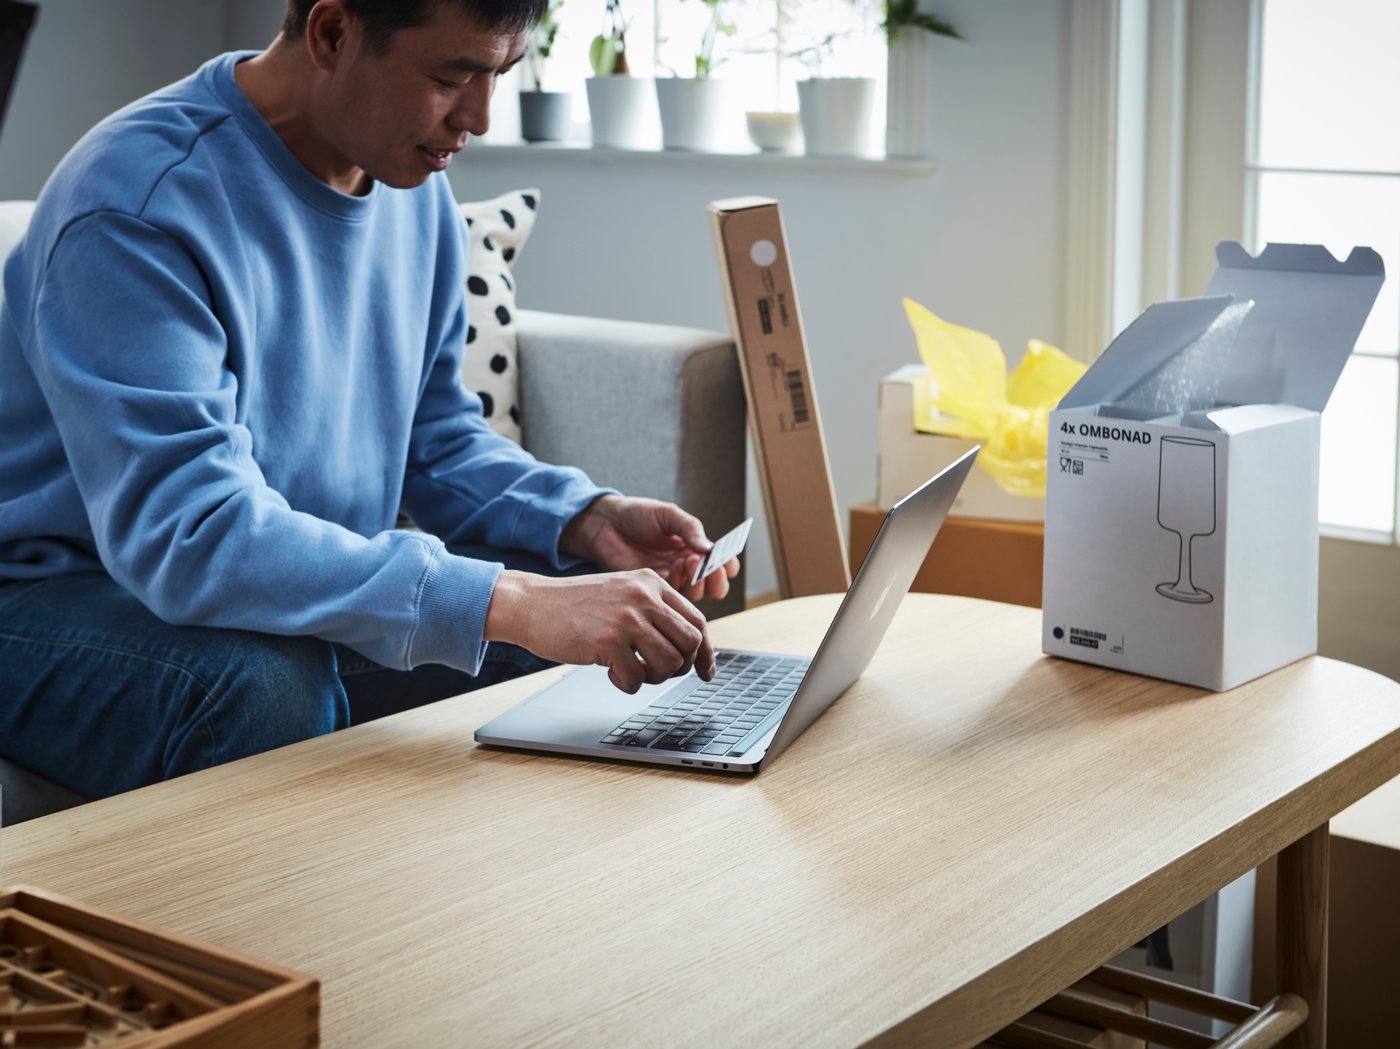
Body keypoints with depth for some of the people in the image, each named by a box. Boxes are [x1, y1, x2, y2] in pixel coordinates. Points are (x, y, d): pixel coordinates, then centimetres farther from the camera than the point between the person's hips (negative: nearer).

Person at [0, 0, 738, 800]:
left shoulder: (417, 190, 2)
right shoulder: (139, 208, -25)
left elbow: (438, 438, 12)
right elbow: (187, 534, -35)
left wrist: (586, 518, -10)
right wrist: (509, 605, -43)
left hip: (313, 589, 7)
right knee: (270, 685, -38)